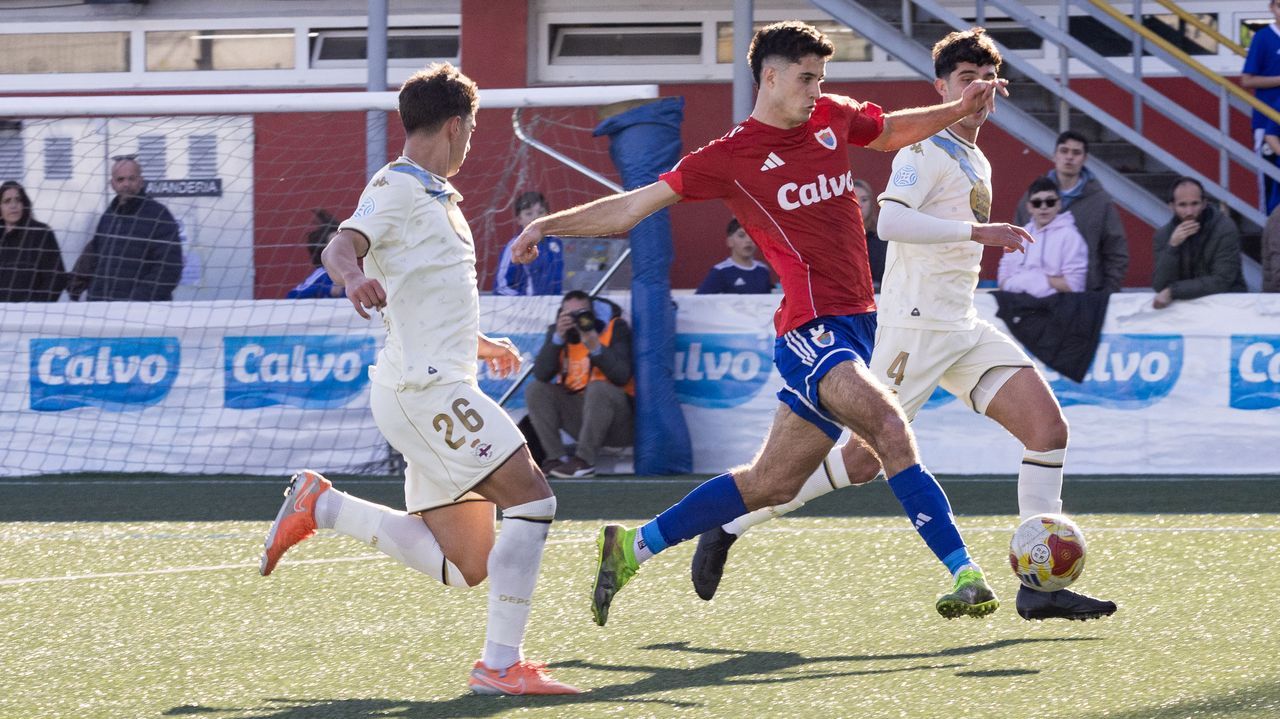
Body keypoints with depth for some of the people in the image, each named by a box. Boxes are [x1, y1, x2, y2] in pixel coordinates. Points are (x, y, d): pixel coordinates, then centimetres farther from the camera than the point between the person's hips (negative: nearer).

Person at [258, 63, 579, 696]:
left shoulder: (437, 196, 22)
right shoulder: (396, 186, -7)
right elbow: (341, 246, -25)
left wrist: (477, 344, 48)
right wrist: (353, 276, -47)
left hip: (436, 387, 10)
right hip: (423, 387, -10)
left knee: (463, 567, 4)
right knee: (531, 497, -15)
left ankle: (319, 505, 11)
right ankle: (500, 664, -15)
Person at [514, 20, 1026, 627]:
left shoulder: (833, 118, 14)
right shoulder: (730, 158, -2)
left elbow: (895, 130, 34)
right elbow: (633, 206, 3)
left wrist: (960, 109, 17)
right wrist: (547, 225, -5)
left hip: (853, 326, 7)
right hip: (811, 329, -7)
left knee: (770, 484, 9)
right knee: (890, 428, -27)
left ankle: (632, 548, 21)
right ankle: (965, 575, -32)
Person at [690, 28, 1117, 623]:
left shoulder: (978, 164, 20)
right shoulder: (925, 151, -8)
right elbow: (891, 220, -26)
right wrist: (977, 229, -27)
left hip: (963, 328, 8)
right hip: (914, 325, -8)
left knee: (1047, 425, -8)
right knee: (864, 459, -8)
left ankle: (1040, 587, -10)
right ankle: (728, 528, 8)